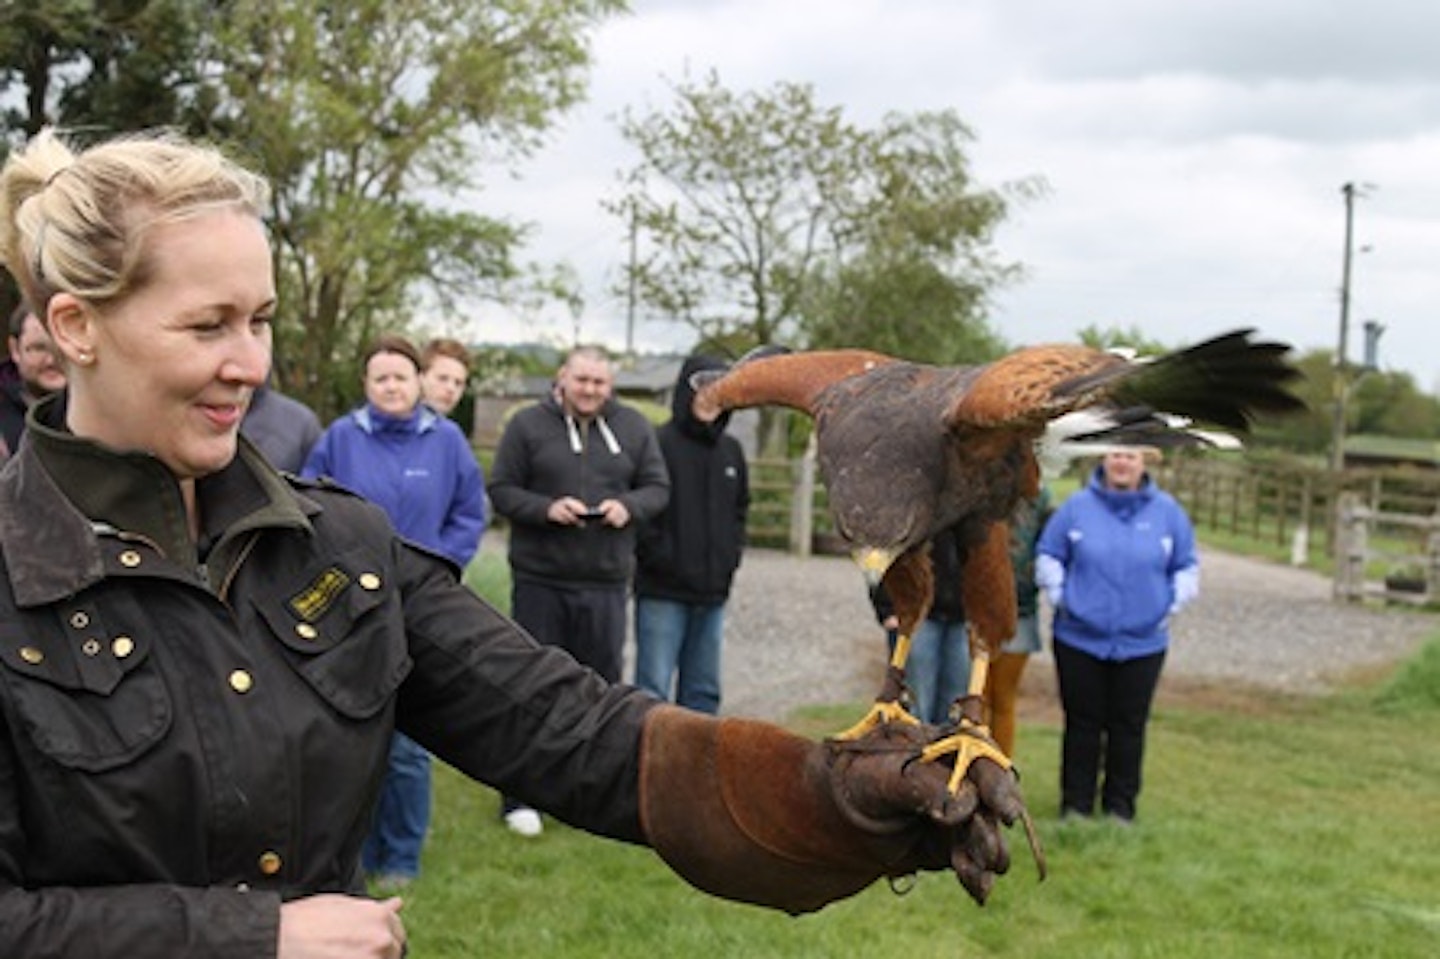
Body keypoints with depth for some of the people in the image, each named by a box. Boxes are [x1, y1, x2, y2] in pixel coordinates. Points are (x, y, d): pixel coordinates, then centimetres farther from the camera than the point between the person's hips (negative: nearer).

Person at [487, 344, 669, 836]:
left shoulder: (633, 427, 7)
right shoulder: (528, 425, -1)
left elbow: (658, 487, 10)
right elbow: (501, 490, -1)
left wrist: (629, 506, -11)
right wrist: (546, 508, -18)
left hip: (606, 581, 2)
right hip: (539, 578, -2)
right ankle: (520, 797, 14)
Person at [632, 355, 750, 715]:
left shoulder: (731, 450, 13)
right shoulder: (657, 444, -7)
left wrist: (731, 555, 10)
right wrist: (659, 557, -14)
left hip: (713, 593, 6)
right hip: (663, 592, -6)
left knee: (704, 691, 12)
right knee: (653, 688, -5)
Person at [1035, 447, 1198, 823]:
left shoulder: (1167, 511, 3)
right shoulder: (1077, 507, 0)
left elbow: (1187, 566, 11)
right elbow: (1047, 556, 8)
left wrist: (1172, 605, 0)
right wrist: (1059, 597, -3)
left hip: (1142, 642, 1)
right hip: (1080, 638, -1)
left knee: (1129, 727, 7)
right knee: (1083, 724, 6)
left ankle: (1120, 806, 19)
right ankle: (1076, 804, 16)